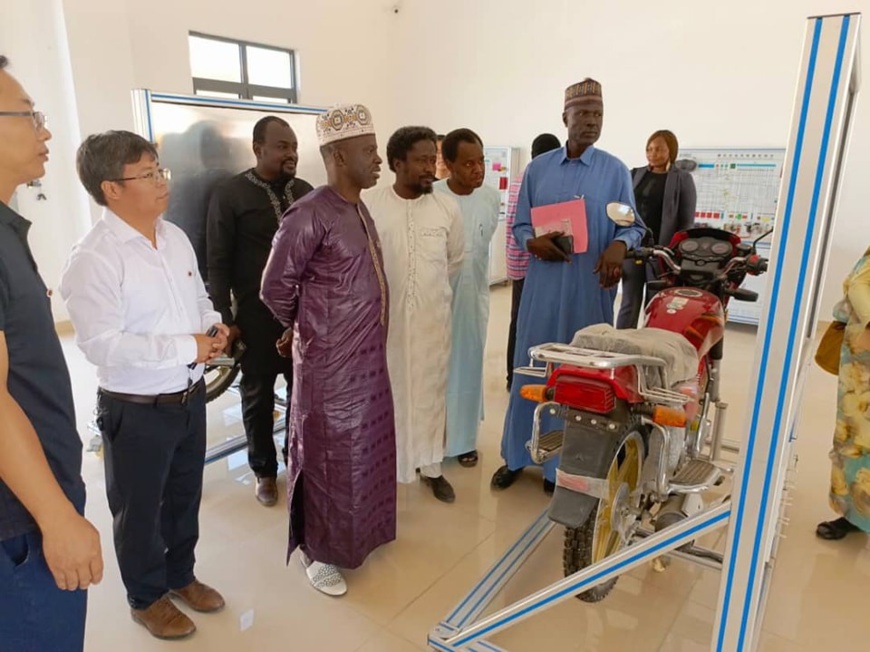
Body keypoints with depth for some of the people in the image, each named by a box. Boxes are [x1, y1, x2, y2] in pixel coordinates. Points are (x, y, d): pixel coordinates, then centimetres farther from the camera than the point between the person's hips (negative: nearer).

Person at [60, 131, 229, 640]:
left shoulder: (176, 237, 2)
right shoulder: (95, 258, -21)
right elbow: (102, 344, -25)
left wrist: (214, 326, -6)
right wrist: (186, 347, -22)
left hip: (190, 396, 7)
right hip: (137, 409, -6)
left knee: (185, 496, 23)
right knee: (140, 510, 16)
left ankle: (181, 575, 47)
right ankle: (147, 598, 39)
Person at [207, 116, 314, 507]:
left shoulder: (305, 192, 7)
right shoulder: (230, 195, -5)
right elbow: (219, 262, -5)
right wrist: (224, 318, -7)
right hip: (257, 315, -3)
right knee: (258, 395, 11)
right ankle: (264, 470, 31)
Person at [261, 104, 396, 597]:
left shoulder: (361, 209, 8)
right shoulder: (310, 215, -18)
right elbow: (276, 288, -11)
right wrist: (303, 327, 5)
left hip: (368, 354, 8)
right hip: (330, 361, -8)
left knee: (365, 447, 19)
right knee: (330, 455, 6)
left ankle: (358, 532, 40)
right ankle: (319, 550, 26)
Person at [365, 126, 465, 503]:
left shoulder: (447, 208, -2)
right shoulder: (369, 206, -10)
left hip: (433, 320, 2)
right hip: (384, 319, -2)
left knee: (431, 392, 12)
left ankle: (431, 467, 29)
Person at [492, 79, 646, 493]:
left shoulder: (615, 171, 4)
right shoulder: (538, 168, 9)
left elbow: (633, 225, 4)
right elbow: (520, 225, 9)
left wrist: (619, 246, -19)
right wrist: (533, 242, -14)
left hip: (590, 291, -1)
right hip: (542, 288, 2)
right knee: (530, 371, 7)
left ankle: (564, 463, 21)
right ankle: (516, 456, 23)